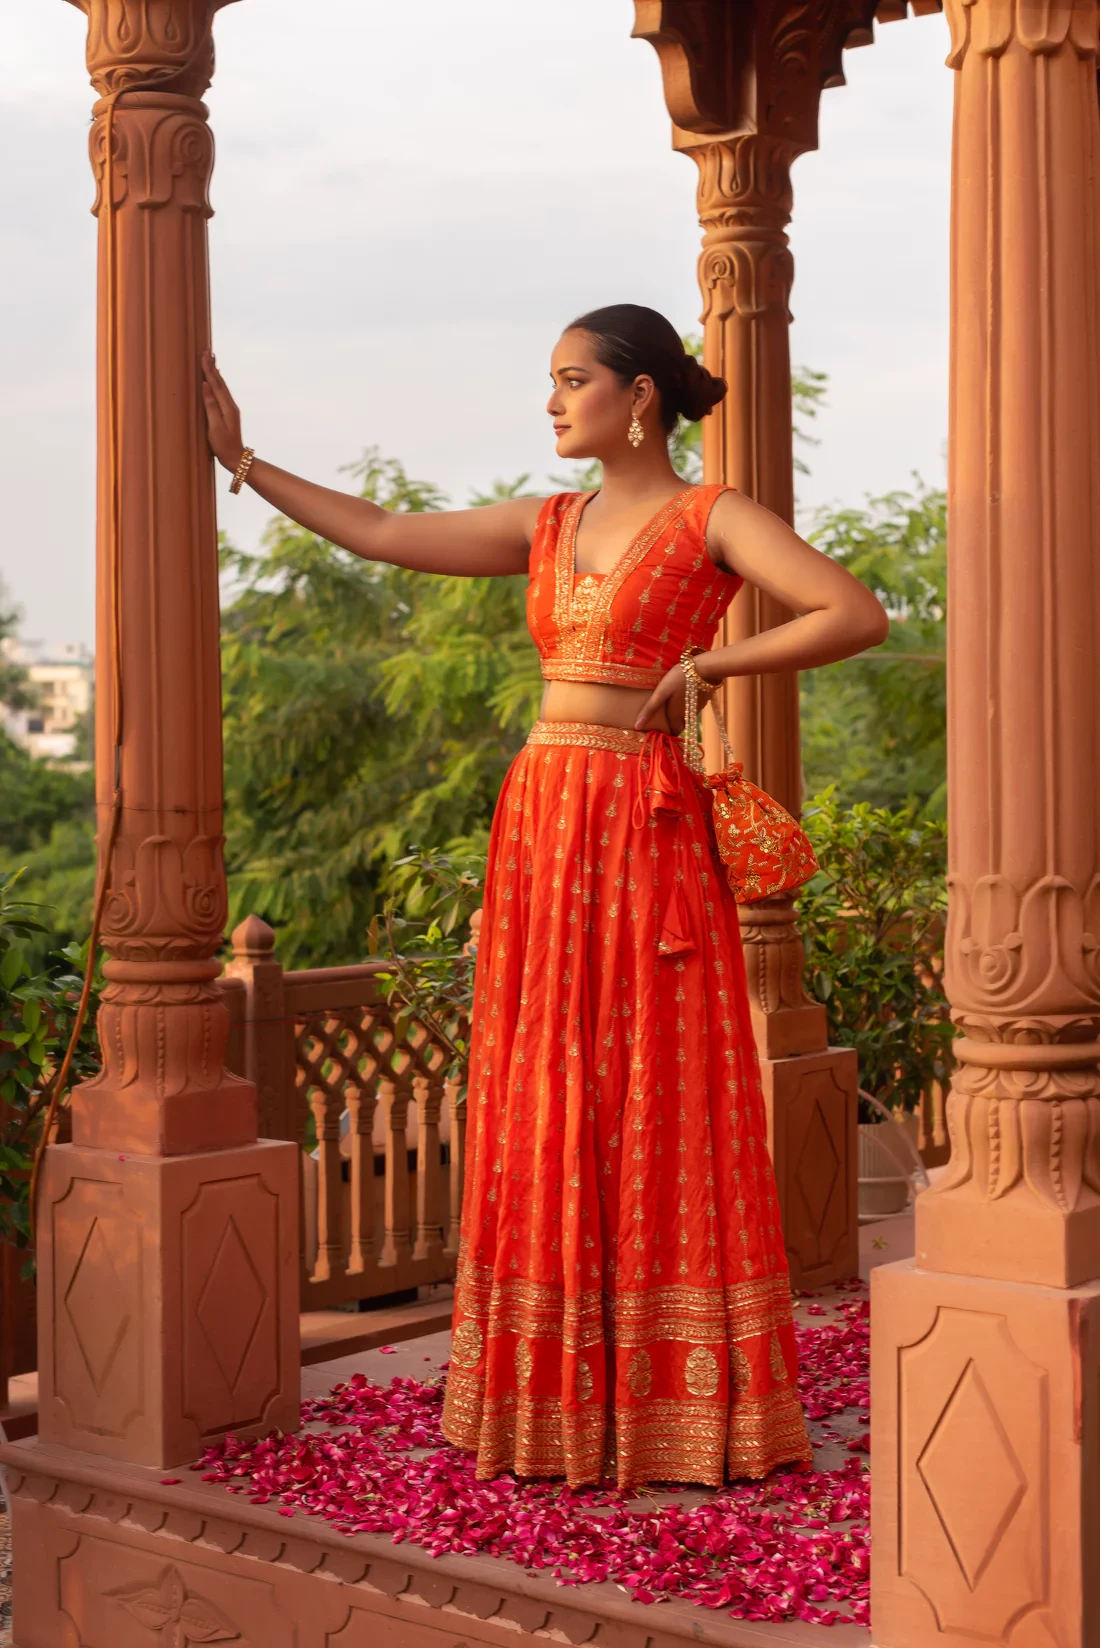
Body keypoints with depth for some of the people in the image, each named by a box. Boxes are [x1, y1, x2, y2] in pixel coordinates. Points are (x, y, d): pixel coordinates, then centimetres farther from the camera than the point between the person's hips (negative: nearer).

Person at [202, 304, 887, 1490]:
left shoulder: (711, 520, -2)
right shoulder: (548, 526, 15)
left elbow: (857, 614, -14)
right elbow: (380, 536, 19)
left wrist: (706, 665, -11)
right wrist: (241, 461, 21)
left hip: (643, 826, -6)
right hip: (540, 819, 6)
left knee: (657, 1103, -3)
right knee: (543, 1108, 7)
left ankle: (681, 1405, 6)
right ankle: (565, 1396, 16)